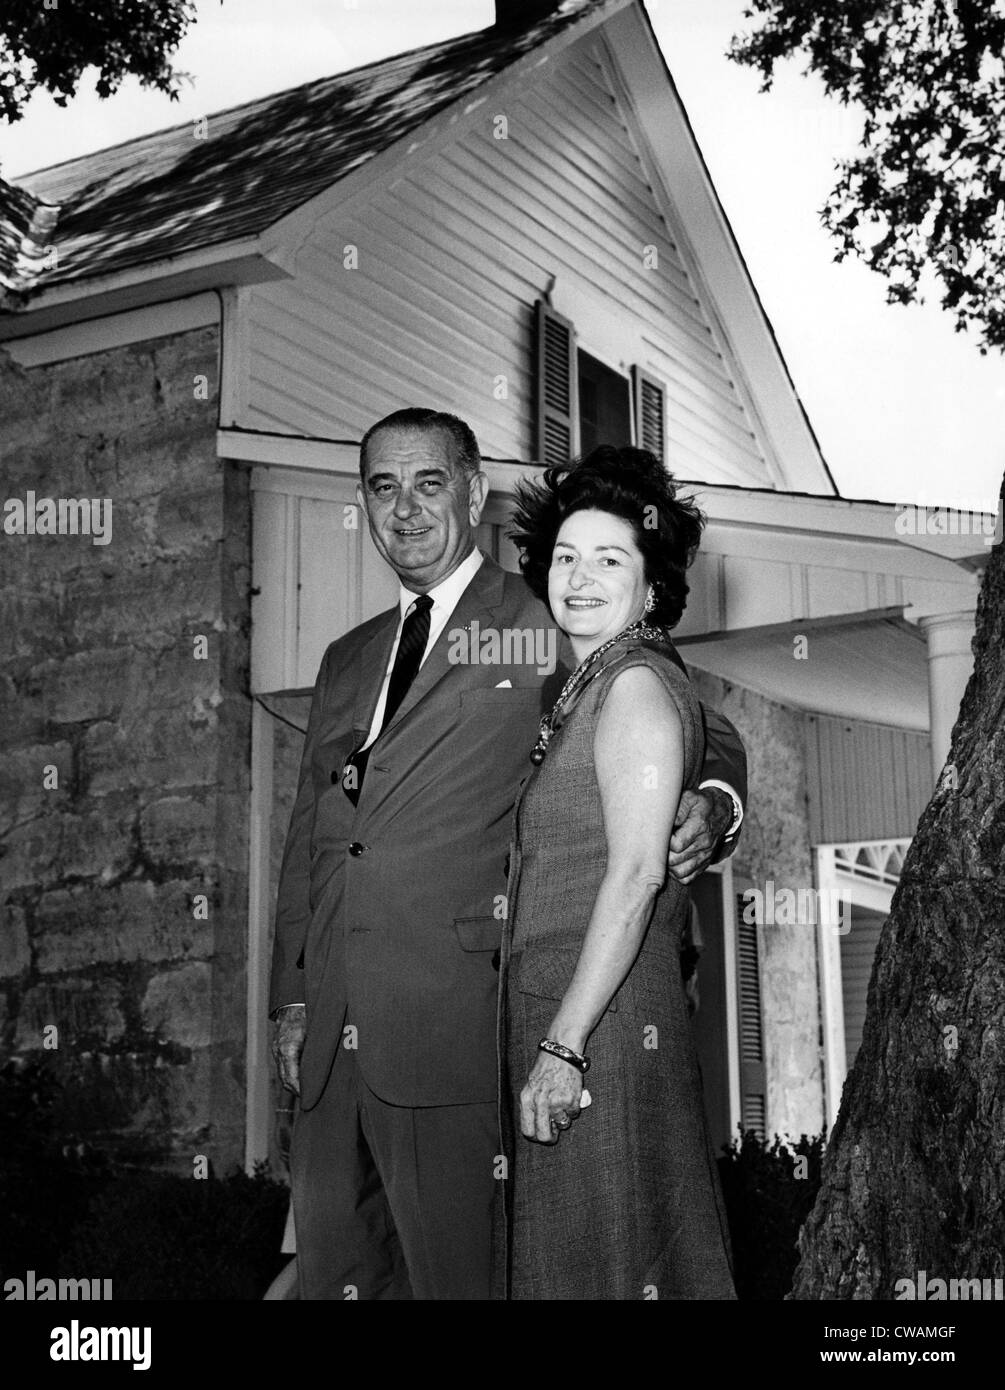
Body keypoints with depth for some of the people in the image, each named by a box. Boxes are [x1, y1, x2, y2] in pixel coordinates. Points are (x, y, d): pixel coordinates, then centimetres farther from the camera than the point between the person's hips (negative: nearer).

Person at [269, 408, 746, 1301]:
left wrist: (711, 809, -15)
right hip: (332, 1036, 6)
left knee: (457, 1272, -2)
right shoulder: (346, 661, 20)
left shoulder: (547, 632, 2)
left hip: (449, 1027, -6)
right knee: (334, 1272, 12)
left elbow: (704, 734, 7)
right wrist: (292, 998, 15)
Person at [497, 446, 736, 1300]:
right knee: (569, 1251, 16)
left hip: (605, 1016, -9)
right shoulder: (588, 686, 17)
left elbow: (637, 874, -20)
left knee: (605, 1258, 0)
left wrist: (562, 1046, -23)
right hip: (557, 1015, 9)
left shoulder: (637, 684, -11)